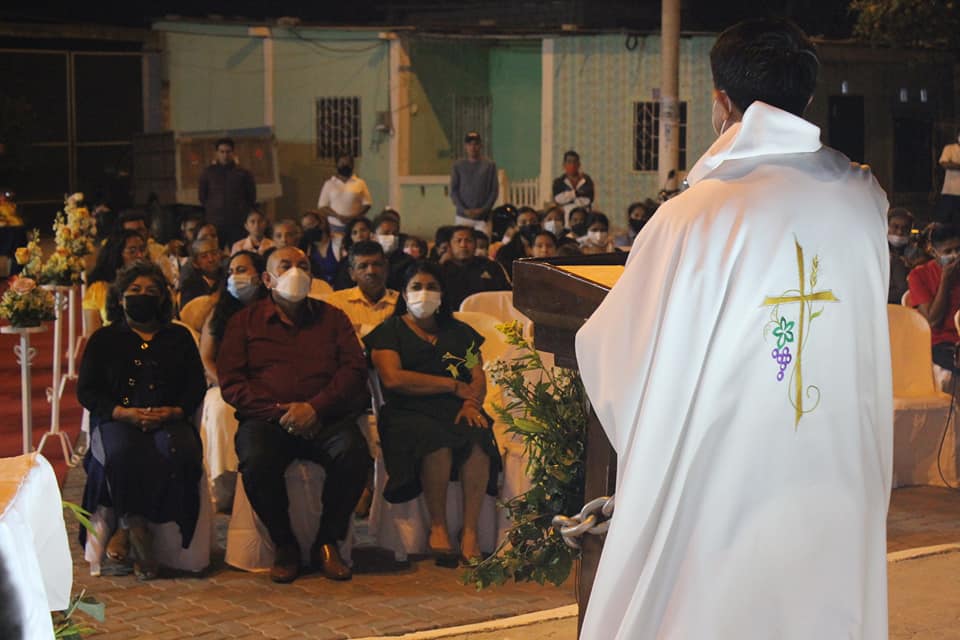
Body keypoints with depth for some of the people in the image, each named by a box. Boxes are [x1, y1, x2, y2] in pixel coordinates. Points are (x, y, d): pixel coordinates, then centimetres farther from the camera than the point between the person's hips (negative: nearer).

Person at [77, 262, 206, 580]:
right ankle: (136, 527, -24)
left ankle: (128, 529, -24)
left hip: (169, 420, 1)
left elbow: (196, 386, 13)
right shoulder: (104, 339, 18)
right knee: (124, 454, -38)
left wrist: (173, 412, -9)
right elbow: (87, 392, 8)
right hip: (118, 420, -1)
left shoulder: (179, 337, 22)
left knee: (177, 452, -35)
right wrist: (126, 413, -10)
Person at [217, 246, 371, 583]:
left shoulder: (332, 317, 20)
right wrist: (278, 412, -11)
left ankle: (327, 543, -12)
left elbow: (354, 368, 6)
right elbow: (231, 382, 5)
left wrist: (315, 407, -12)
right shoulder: (245, 321, 16)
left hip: (325, 417, 1)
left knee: (353, 453, -32)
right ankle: (285, 546, -12)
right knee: (256, 460, -34)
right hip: (266, 417, -1)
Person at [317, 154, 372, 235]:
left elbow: (366, 204, 4)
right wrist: (338, 216, -10)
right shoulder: (329, 184, 8)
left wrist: (354, 217, -11)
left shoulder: (360, 183, 6)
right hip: (335, 226, 1)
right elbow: (322, 206, 5)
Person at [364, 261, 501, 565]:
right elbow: (393, 378, -4)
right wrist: (454, 385, -2)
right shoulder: (390, 331, 14)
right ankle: (438, 527, -24)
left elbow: (478, 378, 15)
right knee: (437, 440, -37)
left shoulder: (459, 332, 26)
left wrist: (472, 403, -9)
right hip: (408, 413, -3)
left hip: (456, 411, 3)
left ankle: (470, 531, -31)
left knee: (478, 440, -32)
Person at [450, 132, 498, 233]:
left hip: (483, 217, -1)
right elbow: (453, 191, 6)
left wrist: (484, 209, -8)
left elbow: (494, 191, 4)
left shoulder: (489, 165, 6)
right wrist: (464, 210, -7)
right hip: (462, 217, 1)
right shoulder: (458, 166, 8)